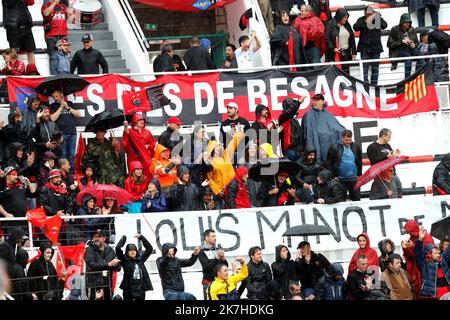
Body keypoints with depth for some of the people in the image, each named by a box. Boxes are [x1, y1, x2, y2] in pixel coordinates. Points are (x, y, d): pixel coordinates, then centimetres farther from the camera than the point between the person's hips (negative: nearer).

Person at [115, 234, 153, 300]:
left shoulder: (140, 259, 10)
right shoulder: (124, 260, -2)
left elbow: (149, 248, 13)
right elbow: (118, 248, -13)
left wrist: (141, 237, 8)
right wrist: (124, 238, 1)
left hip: (141, 289, 4)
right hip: (128, 289, -4)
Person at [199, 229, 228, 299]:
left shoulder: (217, 250, 13)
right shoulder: (202, 252, -2)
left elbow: (225, 266, 14)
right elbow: (207, 268, -12)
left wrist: (223, 258, -7)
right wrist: (217, 258, -17)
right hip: (209, 282, -5)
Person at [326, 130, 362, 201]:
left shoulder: (355, 147, 5)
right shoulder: (334, 148, -4)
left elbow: (360, 162, 14)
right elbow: (329, 164, -1)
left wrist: (359, 175, 8)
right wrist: (333, 176, -6)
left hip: (354, 179, 3)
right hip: (340, 179, -3)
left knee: (356, 199, 6)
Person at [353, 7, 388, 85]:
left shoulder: (378, 19, 0)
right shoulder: (361, 20, -2)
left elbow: (384, 25, -17)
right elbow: (355, 28, -16)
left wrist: (377, 17, -29)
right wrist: (365, 22, -28)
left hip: (376, 48, 1)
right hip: (364, 48, -1)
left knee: (375, 68, 7)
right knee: (365, 67, -6)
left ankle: (374, 84, 15)